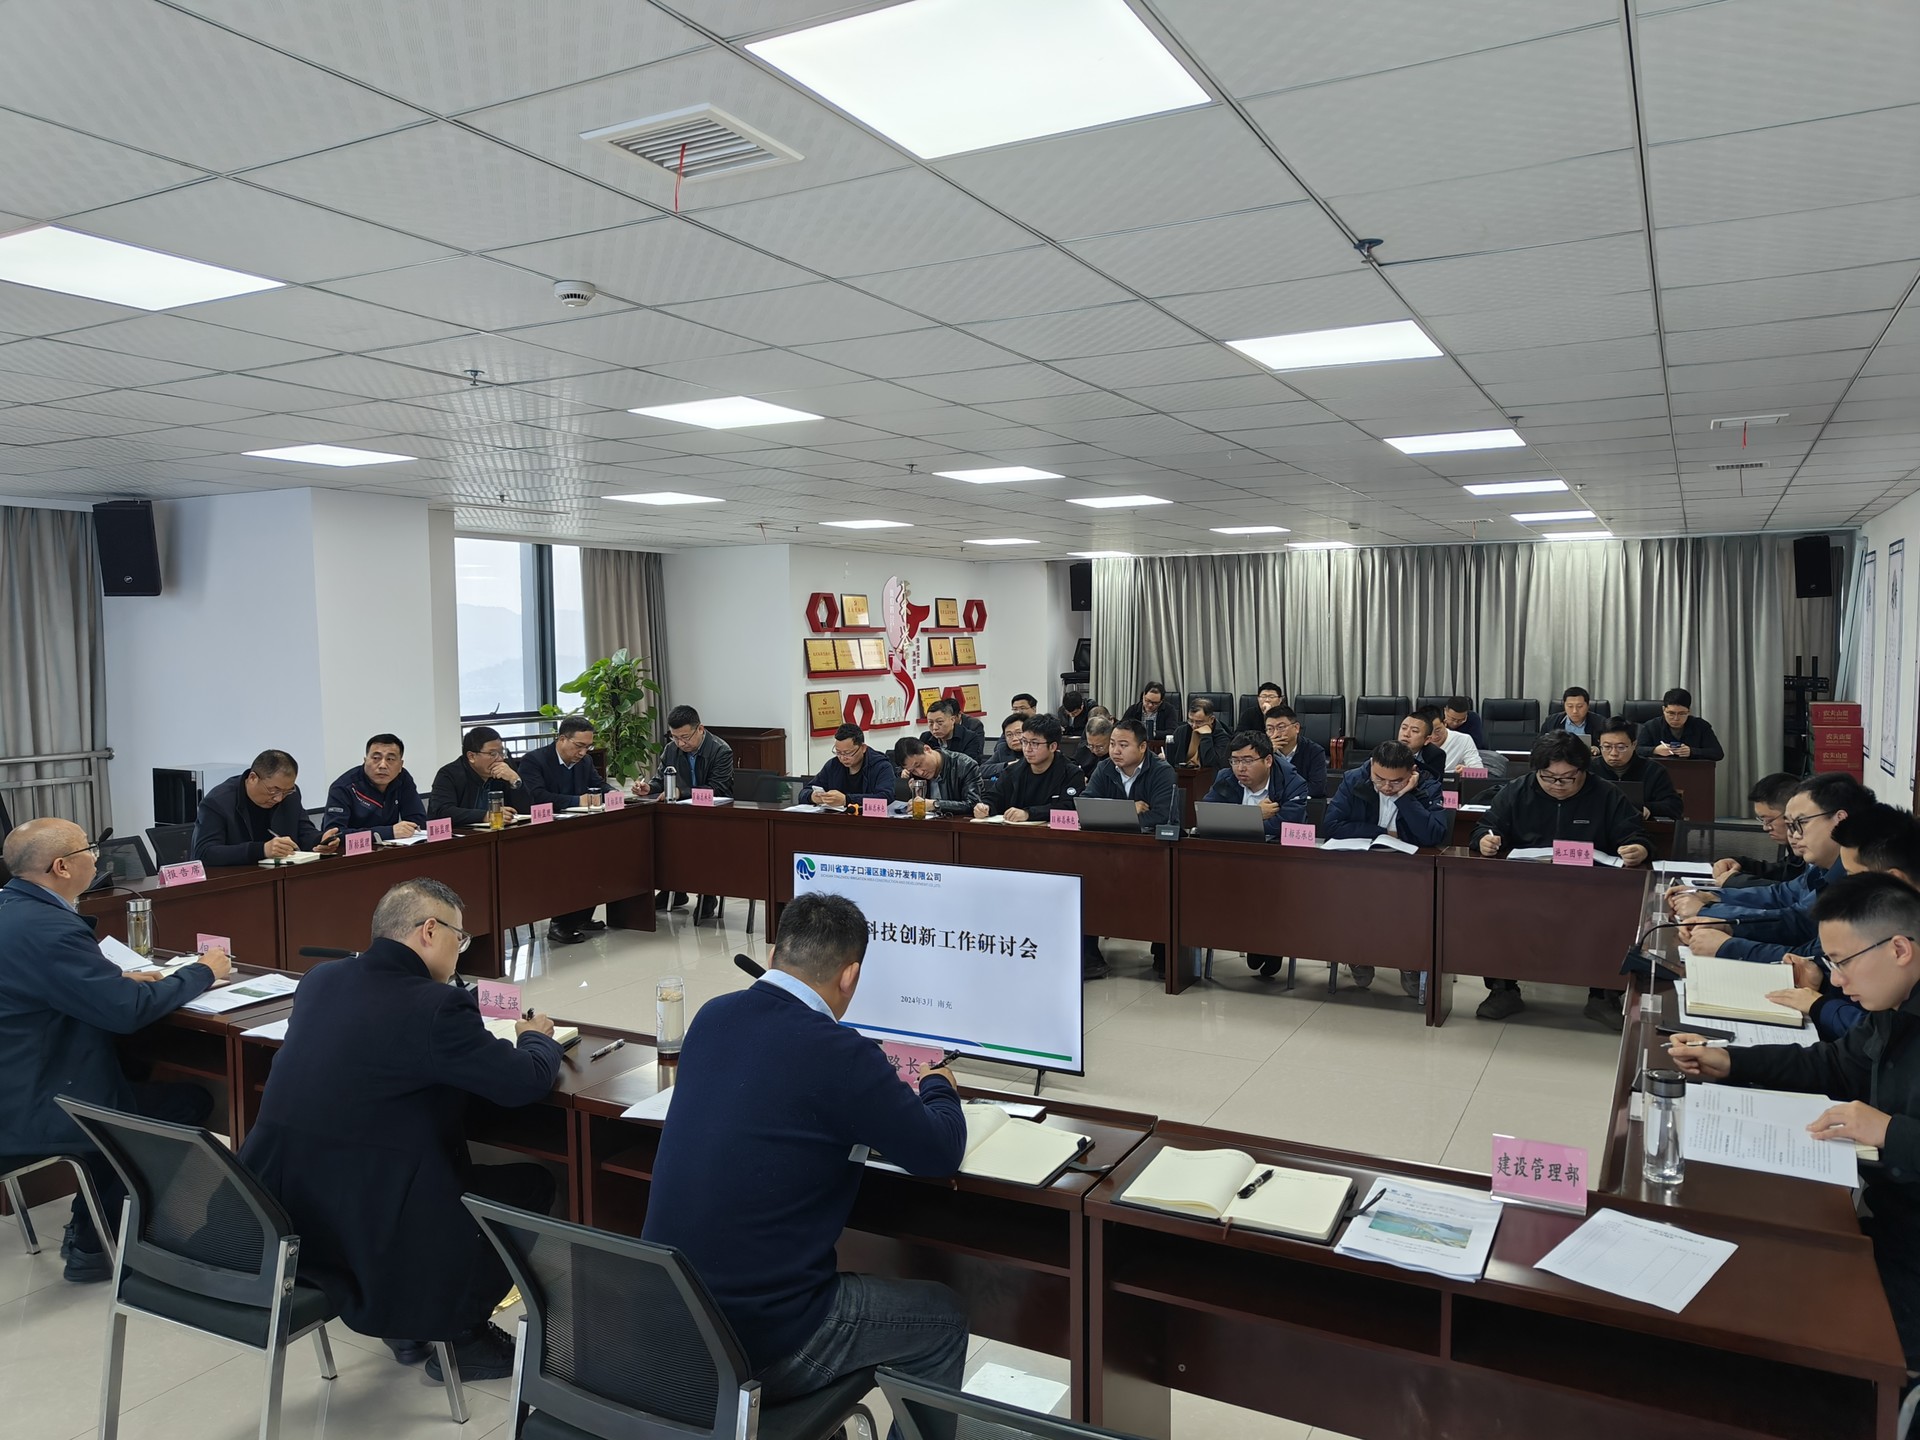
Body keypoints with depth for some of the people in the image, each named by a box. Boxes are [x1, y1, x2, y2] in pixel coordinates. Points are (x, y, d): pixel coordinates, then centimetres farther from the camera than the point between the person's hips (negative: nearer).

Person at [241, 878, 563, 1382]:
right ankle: (459, 1333, 21)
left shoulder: (320, 979, 3)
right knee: (534, 1184, 9)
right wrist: (537, 1036, 8)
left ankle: (408, 1325, 32)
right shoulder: (436, 1006, -20)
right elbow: (528, 1080, -13)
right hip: (363, 1235, -8)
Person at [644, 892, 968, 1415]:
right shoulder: (840, 1056, -21)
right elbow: (940, 1154, -7)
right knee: (944, 1318, 15)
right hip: (762, 1344, -7)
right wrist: (938, 1087, 13)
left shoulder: (711, 1017, -1)